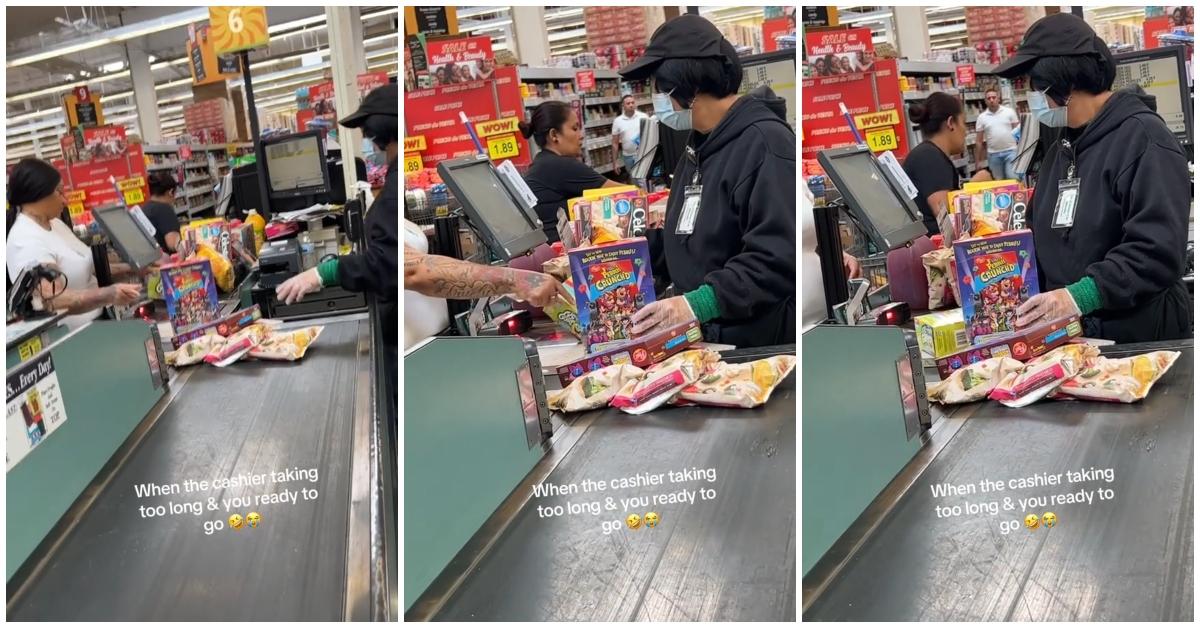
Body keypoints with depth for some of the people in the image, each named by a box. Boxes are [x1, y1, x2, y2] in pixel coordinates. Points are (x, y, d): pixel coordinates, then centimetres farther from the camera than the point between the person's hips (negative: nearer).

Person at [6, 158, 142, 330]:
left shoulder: (53, 223, 9)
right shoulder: (27, 242, -20)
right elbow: (54, 301, -32)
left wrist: (128, 269, 12)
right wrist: (108, 295, -46)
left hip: (94, 321, 9)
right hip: (69, 337, -9)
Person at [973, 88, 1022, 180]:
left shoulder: (1009, 112, 3)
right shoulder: (982, 117, 6)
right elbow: (979, 141, 8)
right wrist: (978, 160, 5)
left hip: (1010, 151, -2)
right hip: (993, 154, 2)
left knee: (1013, 178, -12)